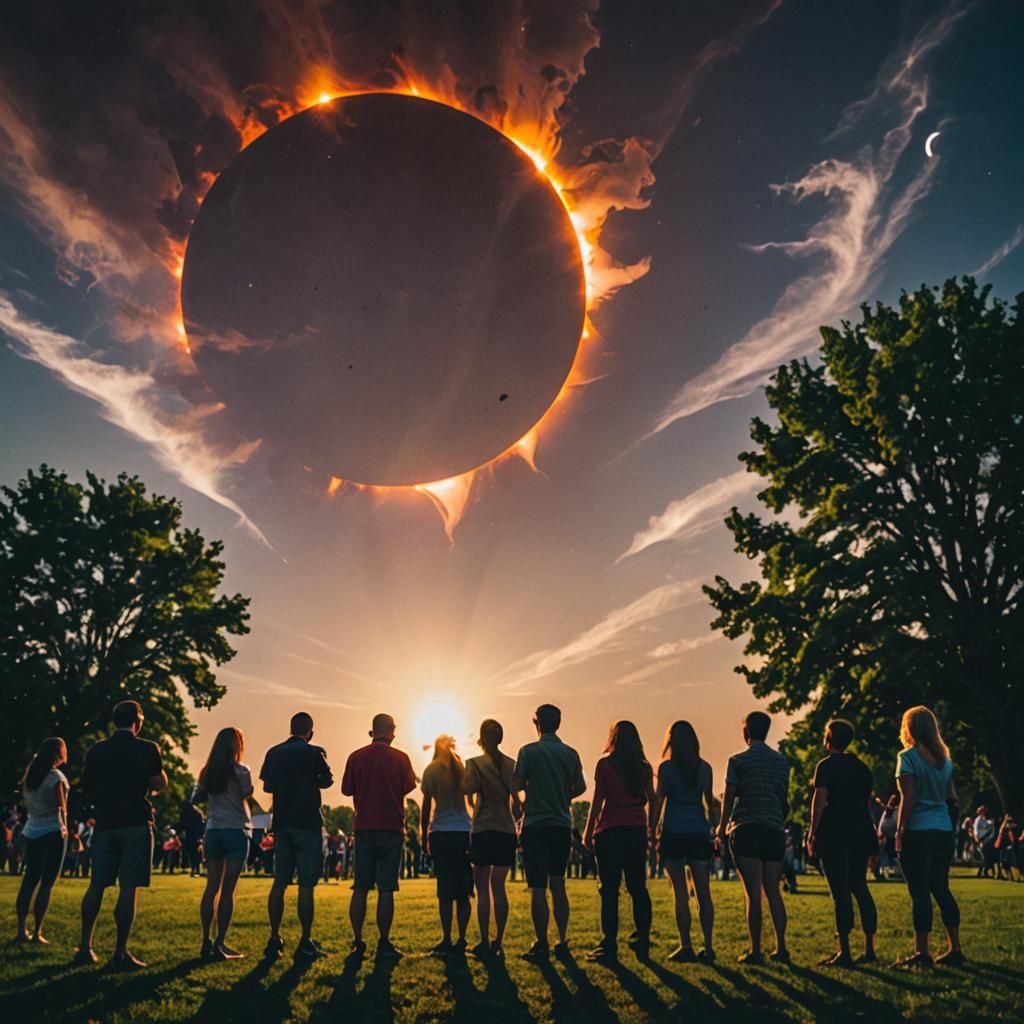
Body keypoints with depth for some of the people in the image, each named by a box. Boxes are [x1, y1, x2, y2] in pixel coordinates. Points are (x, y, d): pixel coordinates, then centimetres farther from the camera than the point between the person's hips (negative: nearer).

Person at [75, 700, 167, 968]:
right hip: (136, 824, -4)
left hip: (104, 823, 4)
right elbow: (160, 785, -5)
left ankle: (85, 947, 17)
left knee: (96, 886, 12)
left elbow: (86, 785, 14)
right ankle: (120, 952, 0)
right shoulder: (147, 749, -7)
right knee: (128, 889, -2)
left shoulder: (97, 750, 5)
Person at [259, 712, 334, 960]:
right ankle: (306, 943, -2)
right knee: (306, 884, -3)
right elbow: (327, 780, 2)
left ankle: (274, 940, 10)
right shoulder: (313, 752, -6)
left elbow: (267, 786, 14)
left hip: (281, 823, 5)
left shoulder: (274, 753, 8)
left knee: (279, 883, 9)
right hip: (307, 823, -5)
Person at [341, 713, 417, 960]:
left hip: (364, 828, 2)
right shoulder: (400, 758, -4)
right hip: (392, 828, -2)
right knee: (386, 889, 1)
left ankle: (357, 943, 7)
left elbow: (347, 789, 5)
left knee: (360, 888, 8)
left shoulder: (356, 757, 1)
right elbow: (409, 787, 1)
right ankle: (384, 944, 1)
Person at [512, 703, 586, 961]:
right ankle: (562, 941, 17)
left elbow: (516, 785, -10)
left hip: (535, 825, -4)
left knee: (538, 888, -1)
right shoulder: (570, 753, 4)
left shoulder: (529, 751, -9)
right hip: (562, 824, 4)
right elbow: (580, 787, 7)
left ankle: (542, 945, 0)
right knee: (558, 885, 15)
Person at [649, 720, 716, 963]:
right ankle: (708, 947, 5)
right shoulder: (704, 768, 5)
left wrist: (652, 833, 5)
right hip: (699, 833, 2)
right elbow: (709, 802, 8)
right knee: (703, 893, 6)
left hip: (673, 832, -2)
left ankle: (686, 947, -1)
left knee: (680, 892, 1)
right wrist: (711, 829, 20)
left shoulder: (665, 767, -1)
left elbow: (658, 802, -2)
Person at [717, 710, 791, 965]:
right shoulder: (782, 761, 12)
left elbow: (729, 798, -4)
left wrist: (722, 827, 8)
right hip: (774, 829, 4)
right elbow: (784, 799, 17)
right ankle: (781, 949, 9)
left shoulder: (738, 761, -3)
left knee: (753, 893, -3)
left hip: (745, 829, -4)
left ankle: (755, 951, -2)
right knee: (773, 891, 10)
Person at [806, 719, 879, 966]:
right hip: (860, 832, 7)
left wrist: (813, 832, -10)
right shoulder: (862, 767, 14)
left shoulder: (826, 765, -6)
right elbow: (868, 802, 17)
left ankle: (844, 952, -5)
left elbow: (820, 800, -13)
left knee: (840, 892, -6)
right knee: (860, 888, 13)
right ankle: (869, 949, 14)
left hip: (834, 833, -7)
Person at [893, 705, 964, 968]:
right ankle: (955, 949, 17)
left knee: (920, 892, -3)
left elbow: (908, 799, -13)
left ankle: (922, 953, -1)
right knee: (941, 889, 15)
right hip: (944, 830, 7)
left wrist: (899, 832, -9)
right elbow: (952, 797, 15)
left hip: (918, 831, -7)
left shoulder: (908, 757, -9)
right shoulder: (944, 758, 11)